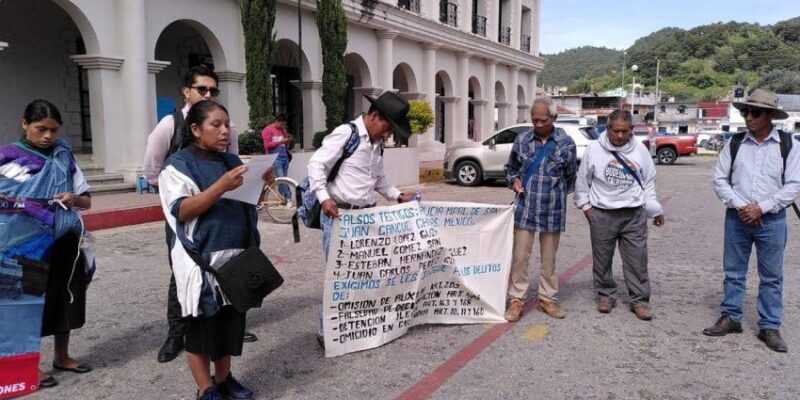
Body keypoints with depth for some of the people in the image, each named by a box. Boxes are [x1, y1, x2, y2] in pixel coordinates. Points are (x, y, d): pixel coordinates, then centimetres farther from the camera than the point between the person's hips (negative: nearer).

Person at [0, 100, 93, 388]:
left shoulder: (64, 157, 6)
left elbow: (87, 201, 9)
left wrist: (74, 198, -11)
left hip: (64, 242, 4)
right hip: (27, 244, -3)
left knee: (64, 296, 12)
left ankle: (62, 356, 29)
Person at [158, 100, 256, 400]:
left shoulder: (232, 161, 12)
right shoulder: (179, 164, -6)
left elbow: (247, 202, 18)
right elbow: (181, 210, -17)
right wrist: (221, 186, -27)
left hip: (236, 256, 6)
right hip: (202, 260, -6)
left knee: (231, 320, 13)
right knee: (202, 325, 3)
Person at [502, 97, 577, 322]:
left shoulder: (566, 143, -1)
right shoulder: (522, 140, 2)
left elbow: (571, 176, 11)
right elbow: (510, 168, 15)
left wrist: (557, 194, 9)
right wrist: (514, 180, -3)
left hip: (553, 209, 0)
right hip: (525, 208, 0)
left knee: (549, 258, 11)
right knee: (520, 256, 1)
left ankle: (547, 298, 25)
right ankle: (516, 299, 12)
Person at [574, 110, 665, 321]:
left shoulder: (640, 150, 1)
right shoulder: (594, 149, -4)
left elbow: (648, 182, 9)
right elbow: (583, 180, 5)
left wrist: (655, 209, 8)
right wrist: (585, 205, 2)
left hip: (634, 215, 1)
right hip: (602, 214, 0)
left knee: (637, 260, 3)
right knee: (602, 259, 9)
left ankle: (639, 301, 14)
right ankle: (606, 295, 25)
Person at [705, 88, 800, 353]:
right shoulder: (734, 143, 1)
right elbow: (719, 179, 1)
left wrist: (761, 208, -14)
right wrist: (740, 206, -11)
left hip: (772, 221, -1)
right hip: (736, 219, 1)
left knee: (771, 276, 7)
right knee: (733, 272, 11)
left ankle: (769, 327, 18)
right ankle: (731, 318, 24)